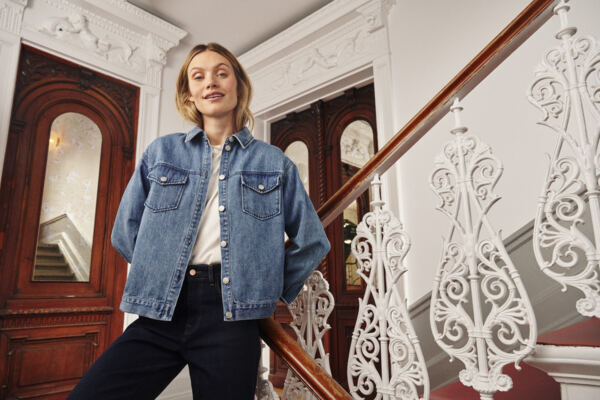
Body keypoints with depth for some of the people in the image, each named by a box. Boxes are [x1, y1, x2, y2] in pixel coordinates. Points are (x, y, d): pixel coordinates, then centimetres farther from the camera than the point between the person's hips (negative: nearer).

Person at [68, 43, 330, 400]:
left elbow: (311, 242, 10)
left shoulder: (274, 162, 6)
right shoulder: (161, 152, 10)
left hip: (232, 314, 0)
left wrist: (272, 290, 9)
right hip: (160, 313, 1)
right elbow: (126, 232, 13)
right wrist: (162, 275, 9)